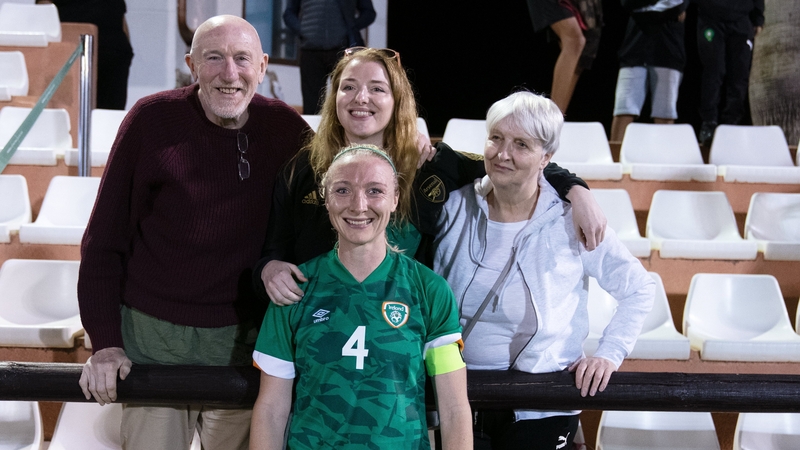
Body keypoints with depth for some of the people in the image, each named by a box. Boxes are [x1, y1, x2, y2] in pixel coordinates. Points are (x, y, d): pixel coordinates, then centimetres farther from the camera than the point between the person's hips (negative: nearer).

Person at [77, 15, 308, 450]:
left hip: (243, 338, 1)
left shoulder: (287, 129, -3)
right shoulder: (151, 119, -8)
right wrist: (104, 342, -8)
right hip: (153, 334, -1)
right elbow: (103, 241, -4)